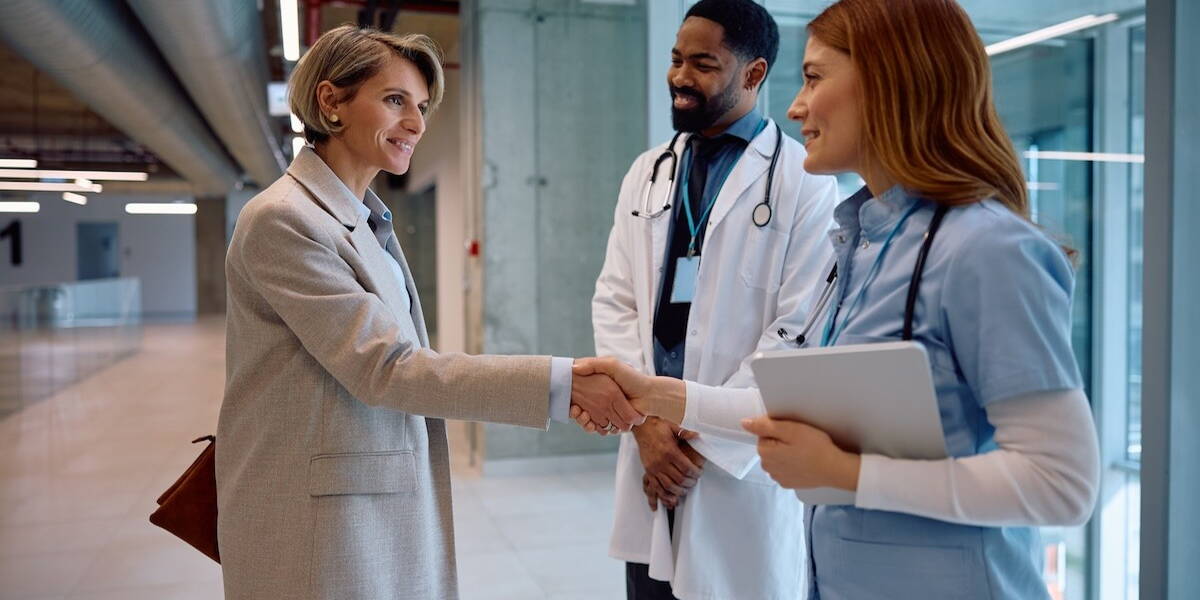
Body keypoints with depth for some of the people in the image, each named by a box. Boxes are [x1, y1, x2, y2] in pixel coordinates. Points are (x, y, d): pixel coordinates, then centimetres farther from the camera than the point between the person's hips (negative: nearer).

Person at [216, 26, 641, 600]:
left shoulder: (367, 222, 11)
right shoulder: (282, 219, -16)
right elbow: (386, 369, -21)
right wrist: (563, 382, -24)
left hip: (386, 510, 8)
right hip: (318, 528, -8)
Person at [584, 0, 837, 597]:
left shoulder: (804, 181, -7)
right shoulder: (647, 172, 9)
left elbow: (798, 331, -12)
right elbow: (613, 301, 5)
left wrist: (707, 438, -12)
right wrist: (645, 420, -6)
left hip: (743, 456, -4)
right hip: (651, 446, 4)